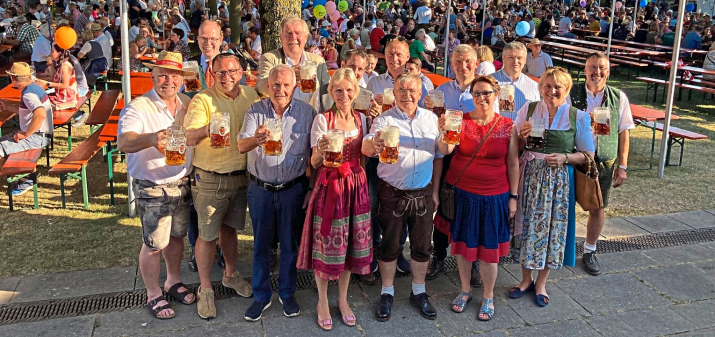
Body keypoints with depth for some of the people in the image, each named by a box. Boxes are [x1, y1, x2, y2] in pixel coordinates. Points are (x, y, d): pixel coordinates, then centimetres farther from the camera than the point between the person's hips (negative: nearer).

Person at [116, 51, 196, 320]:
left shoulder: (187, 105, 2)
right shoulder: (138, 108, -17)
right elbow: (123, 142, -33)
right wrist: (151, 138, -53)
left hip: (182, 184, 6)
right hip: (152, 189, -5)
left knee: (177, 237, 19)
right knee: (154, 245, 4)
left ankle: (173, 282, 39)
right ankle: (153, 295, 23)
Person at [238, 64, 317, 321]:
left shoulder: (307, 112, -4)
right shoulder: (255, 111, -3)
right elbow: (241, 146, -16)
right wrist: (256, 140, -39)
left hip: (293, 189, 0)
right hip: (260, 189, 1)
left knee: (290, 242, 11)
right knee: (261, 243, 11)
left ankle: (287, 293, 29)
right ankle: (261, 296, 25)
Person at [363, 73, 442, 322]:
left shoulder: (431, 119, 4)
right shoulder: (384, 120, -7)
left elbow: (438, 156, 10)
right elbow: (366, 149, -24)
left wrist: (434, 190, 8)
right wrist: (374, 143, -48)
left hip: (423, 193, 3)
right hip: (392, 194, -3)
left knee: (422, 245, 12)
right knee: (390, 245, 8)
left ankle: (418, 293, 30)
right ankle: (387, 294, 25)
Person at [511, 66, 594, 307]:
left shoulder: (578, 117, -1)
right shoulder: (527, 110, 2)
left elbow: (587, 154, 3)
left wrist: (565, 157, -14)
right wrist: (522, 136, -14)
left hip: (559, 180, -1)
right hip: (530, 176, 1)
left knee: (552, 227, 6)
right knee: (527, 225, 6)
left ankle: (541, 283, 25)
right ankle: (526, 279, 26)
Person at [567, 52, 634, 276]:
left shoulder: (619, 98, -1)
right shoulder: (572, 95, -6)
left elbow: (623, 133, 3)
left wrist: (622, 166, 1)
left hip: (604, 162, 2)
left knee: (598, 207, 11)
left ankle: (589, 252, 30)